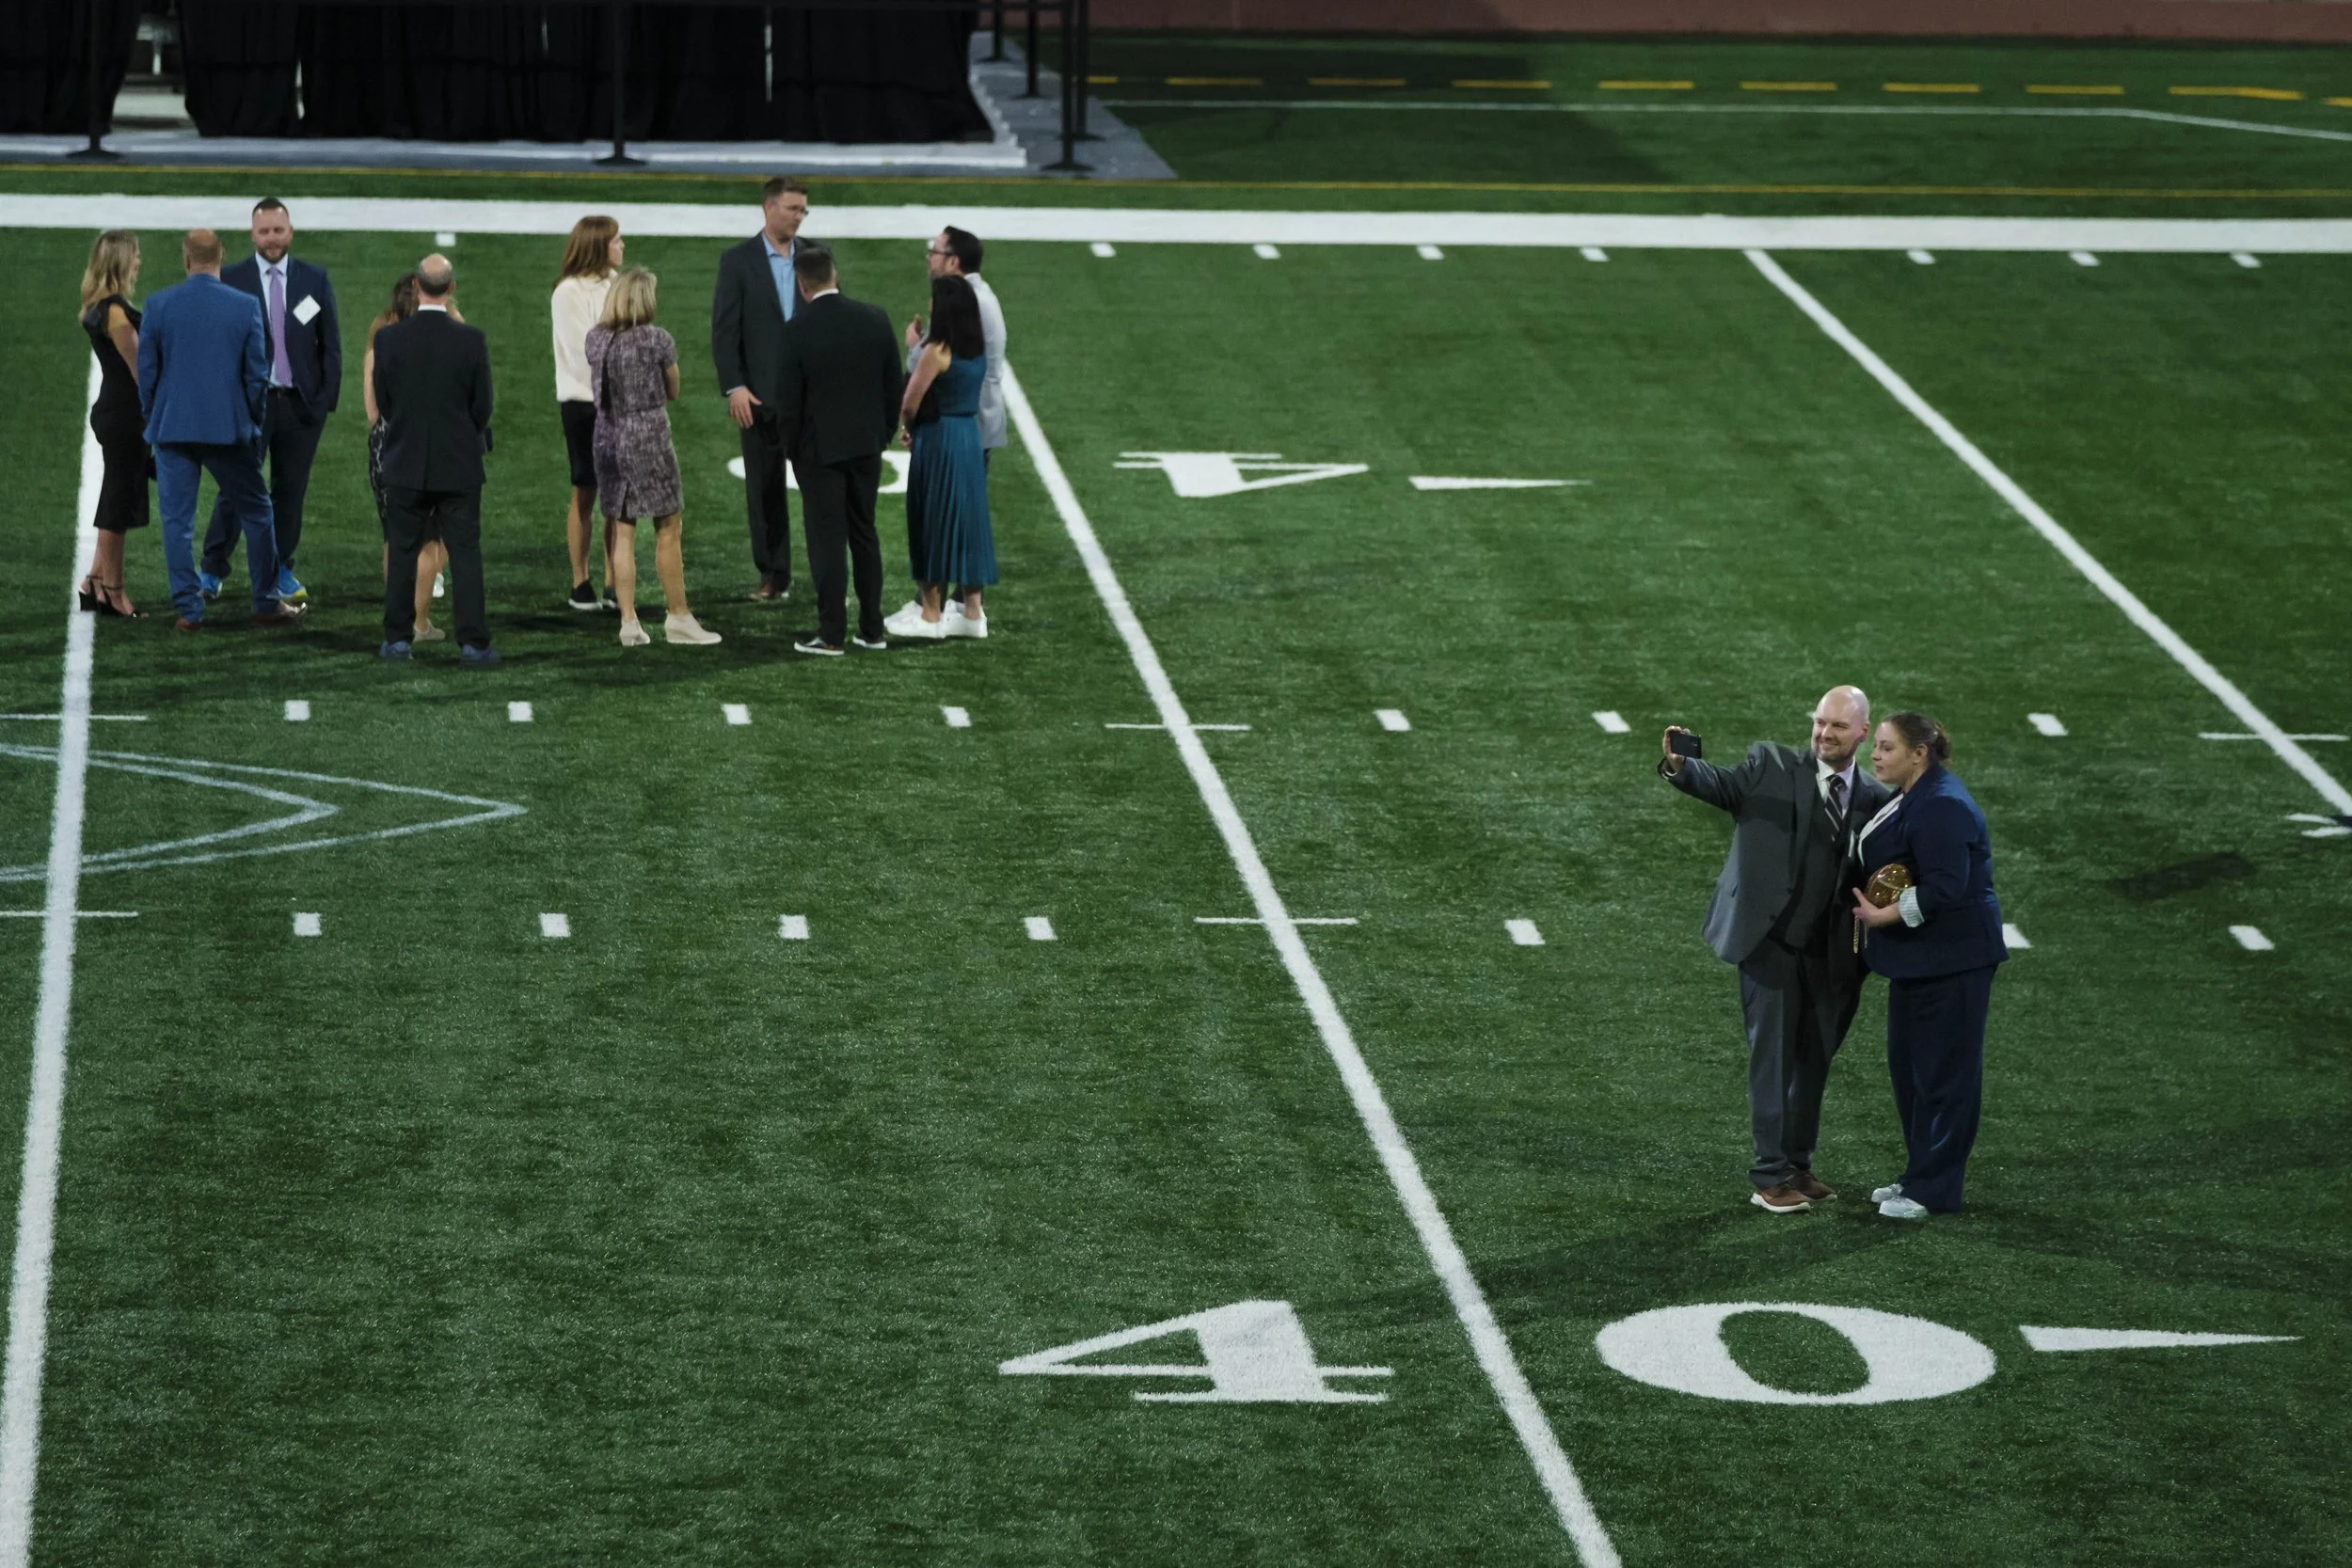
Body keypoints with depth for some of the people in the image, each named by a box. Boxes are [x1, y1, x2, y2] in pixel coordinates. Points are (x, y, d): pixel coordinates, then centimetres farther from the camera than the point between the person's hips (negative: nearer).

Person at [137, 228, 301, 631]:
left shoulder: (158, 306, -4)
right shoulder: (246, 307, -6)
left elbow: (146, 372, 2)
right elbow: (257, 374, -2)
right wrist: (256, 423, 12)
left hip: (173, 427, 0)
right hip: (230, 427, 0)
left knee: (177, 521, 6)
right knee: (255, 514, 13)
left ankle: (188, 609, 3)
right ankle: (266, 604, 17)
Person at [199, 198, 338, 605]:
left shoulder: (315, 280, 7)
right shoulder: (231, 281, 0)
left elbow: (331, 344, 8)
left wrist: (328, 398, 0)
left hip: (301, 403, 2)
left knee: (290, 490, 8)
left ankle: (282, 571, 20)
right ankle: (212, 571, 4)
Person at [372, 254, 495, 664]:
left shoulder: (388, 338, -8)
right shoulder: (471, 340, -12)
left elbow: (383, 404, 1)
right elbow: (483, 408, -5)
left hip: (406, 464, 1)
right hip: (459, 466, -1)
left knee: (403, 553, 10)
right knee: (465, 554, 3)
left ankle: (397, 639, 13)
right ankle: (473, 643, 0)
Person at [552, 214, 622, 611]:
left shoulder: (615, 285, 9)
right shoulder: (570, 292, -8)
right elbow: (582, 353, -10)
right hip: (584, 401, -5)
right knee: (585, 493, 1)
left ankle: (612, 582, 9)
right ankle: (580, 584, 8)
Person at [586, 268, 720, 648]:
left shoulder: (596, 339, 2)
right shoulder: (658, 341, -10)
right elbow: (672, 392, 3)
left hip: (608, 439, 4)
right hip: (649, 439, -4)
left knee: (622, 532, 7)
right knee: (669, 529, 5)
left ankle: (629, 621, 5)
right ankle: (678, 617, 9)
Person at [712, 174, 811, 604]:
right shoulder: (738, 261, -1)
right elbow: (724, 330, -4)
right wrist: (734, 387, -12)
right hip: (762, 394, -1)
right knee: (765, 488, 5)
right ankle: (773, 576, 13)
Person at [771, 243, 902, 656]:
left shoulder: (796, 331, -16)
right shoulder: (874, 320, -4)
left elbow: (788, 400, -11)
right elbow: (894, 384, 4)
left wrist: (792, 449, 4)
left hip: (819, 450, -4)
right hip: (867, 444, 4)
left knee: (827, 540, 0)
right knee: (864, 534, 15)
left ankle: (831, 633, 1)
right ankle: (871, 629, 18)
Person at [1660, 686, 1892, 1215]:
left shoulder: (1875, 800, 8)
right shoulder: (1773, 765, -3)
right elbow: (1720, 784, -18)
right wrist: (1679, 765, -38)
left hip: (1828, 953, 4)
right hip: (1770, 940, -4)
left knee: (1813, 1059, 13)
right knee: (1773, 1057, -3)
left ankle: (1798, 1165, 25)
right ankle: (1771, 1176, 1)